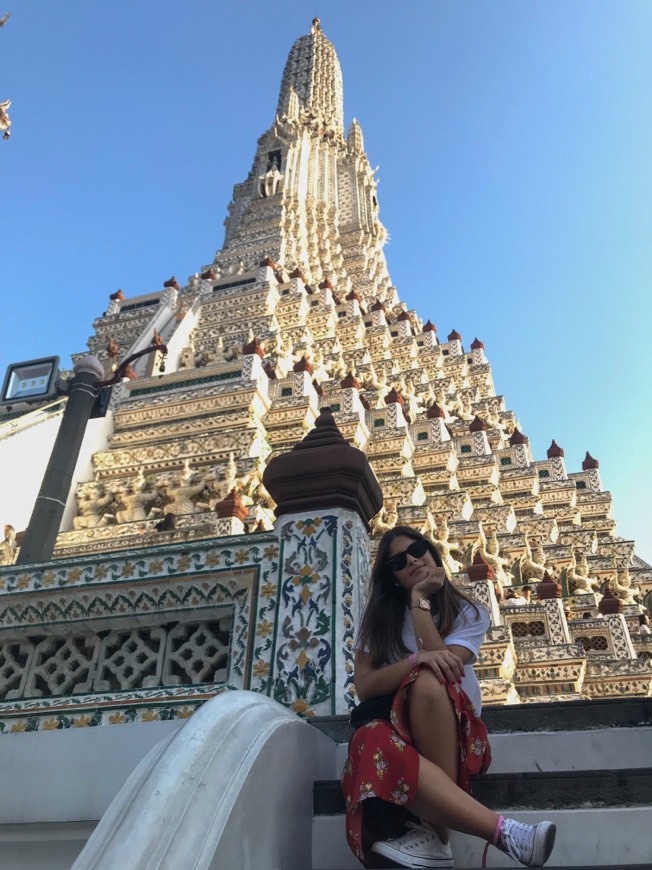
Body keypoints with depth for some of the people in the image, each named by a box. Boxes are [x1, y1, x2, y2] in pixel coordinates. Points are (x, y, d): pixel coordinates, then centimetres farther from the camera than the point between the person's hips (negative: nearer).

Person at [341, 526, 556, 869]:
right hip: (392, 722, 1)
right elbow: (364, 686, -7)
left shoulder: (469, 613, 4)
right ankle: (504, 832, -41)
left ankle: (434, 829, -31)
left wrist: (420, 600, -12)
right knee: (374, 748, -39)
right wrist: (416, 659, -24)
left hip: (451, 729, -1)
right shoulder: (379, 616, 7)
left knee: (428, 682, -38)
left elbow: (444, 666, -15)